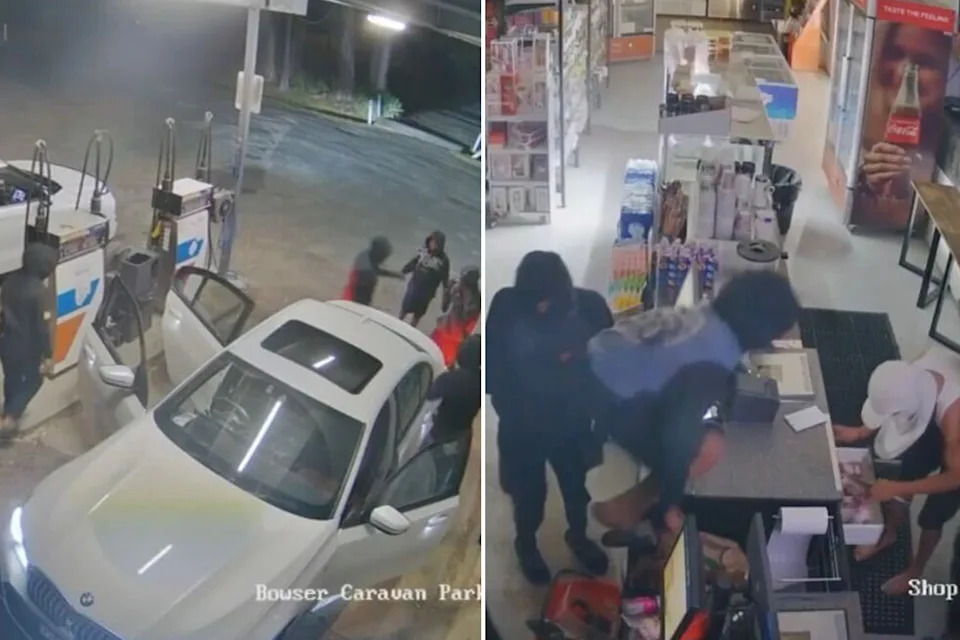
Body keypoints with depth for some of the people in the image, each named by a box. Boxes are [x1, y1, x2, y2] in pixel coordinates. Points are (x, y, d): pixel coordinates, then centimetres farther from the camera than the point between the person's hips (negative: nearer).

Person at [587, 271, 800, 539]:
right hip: (607, 396, -9)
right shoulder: (718, 360, -22)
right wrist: (668, 505, -12)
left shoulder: (707, 315, 2)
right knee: (707, 449, -8)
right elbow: (677, 435, -24)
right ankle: (623, 509, 5)